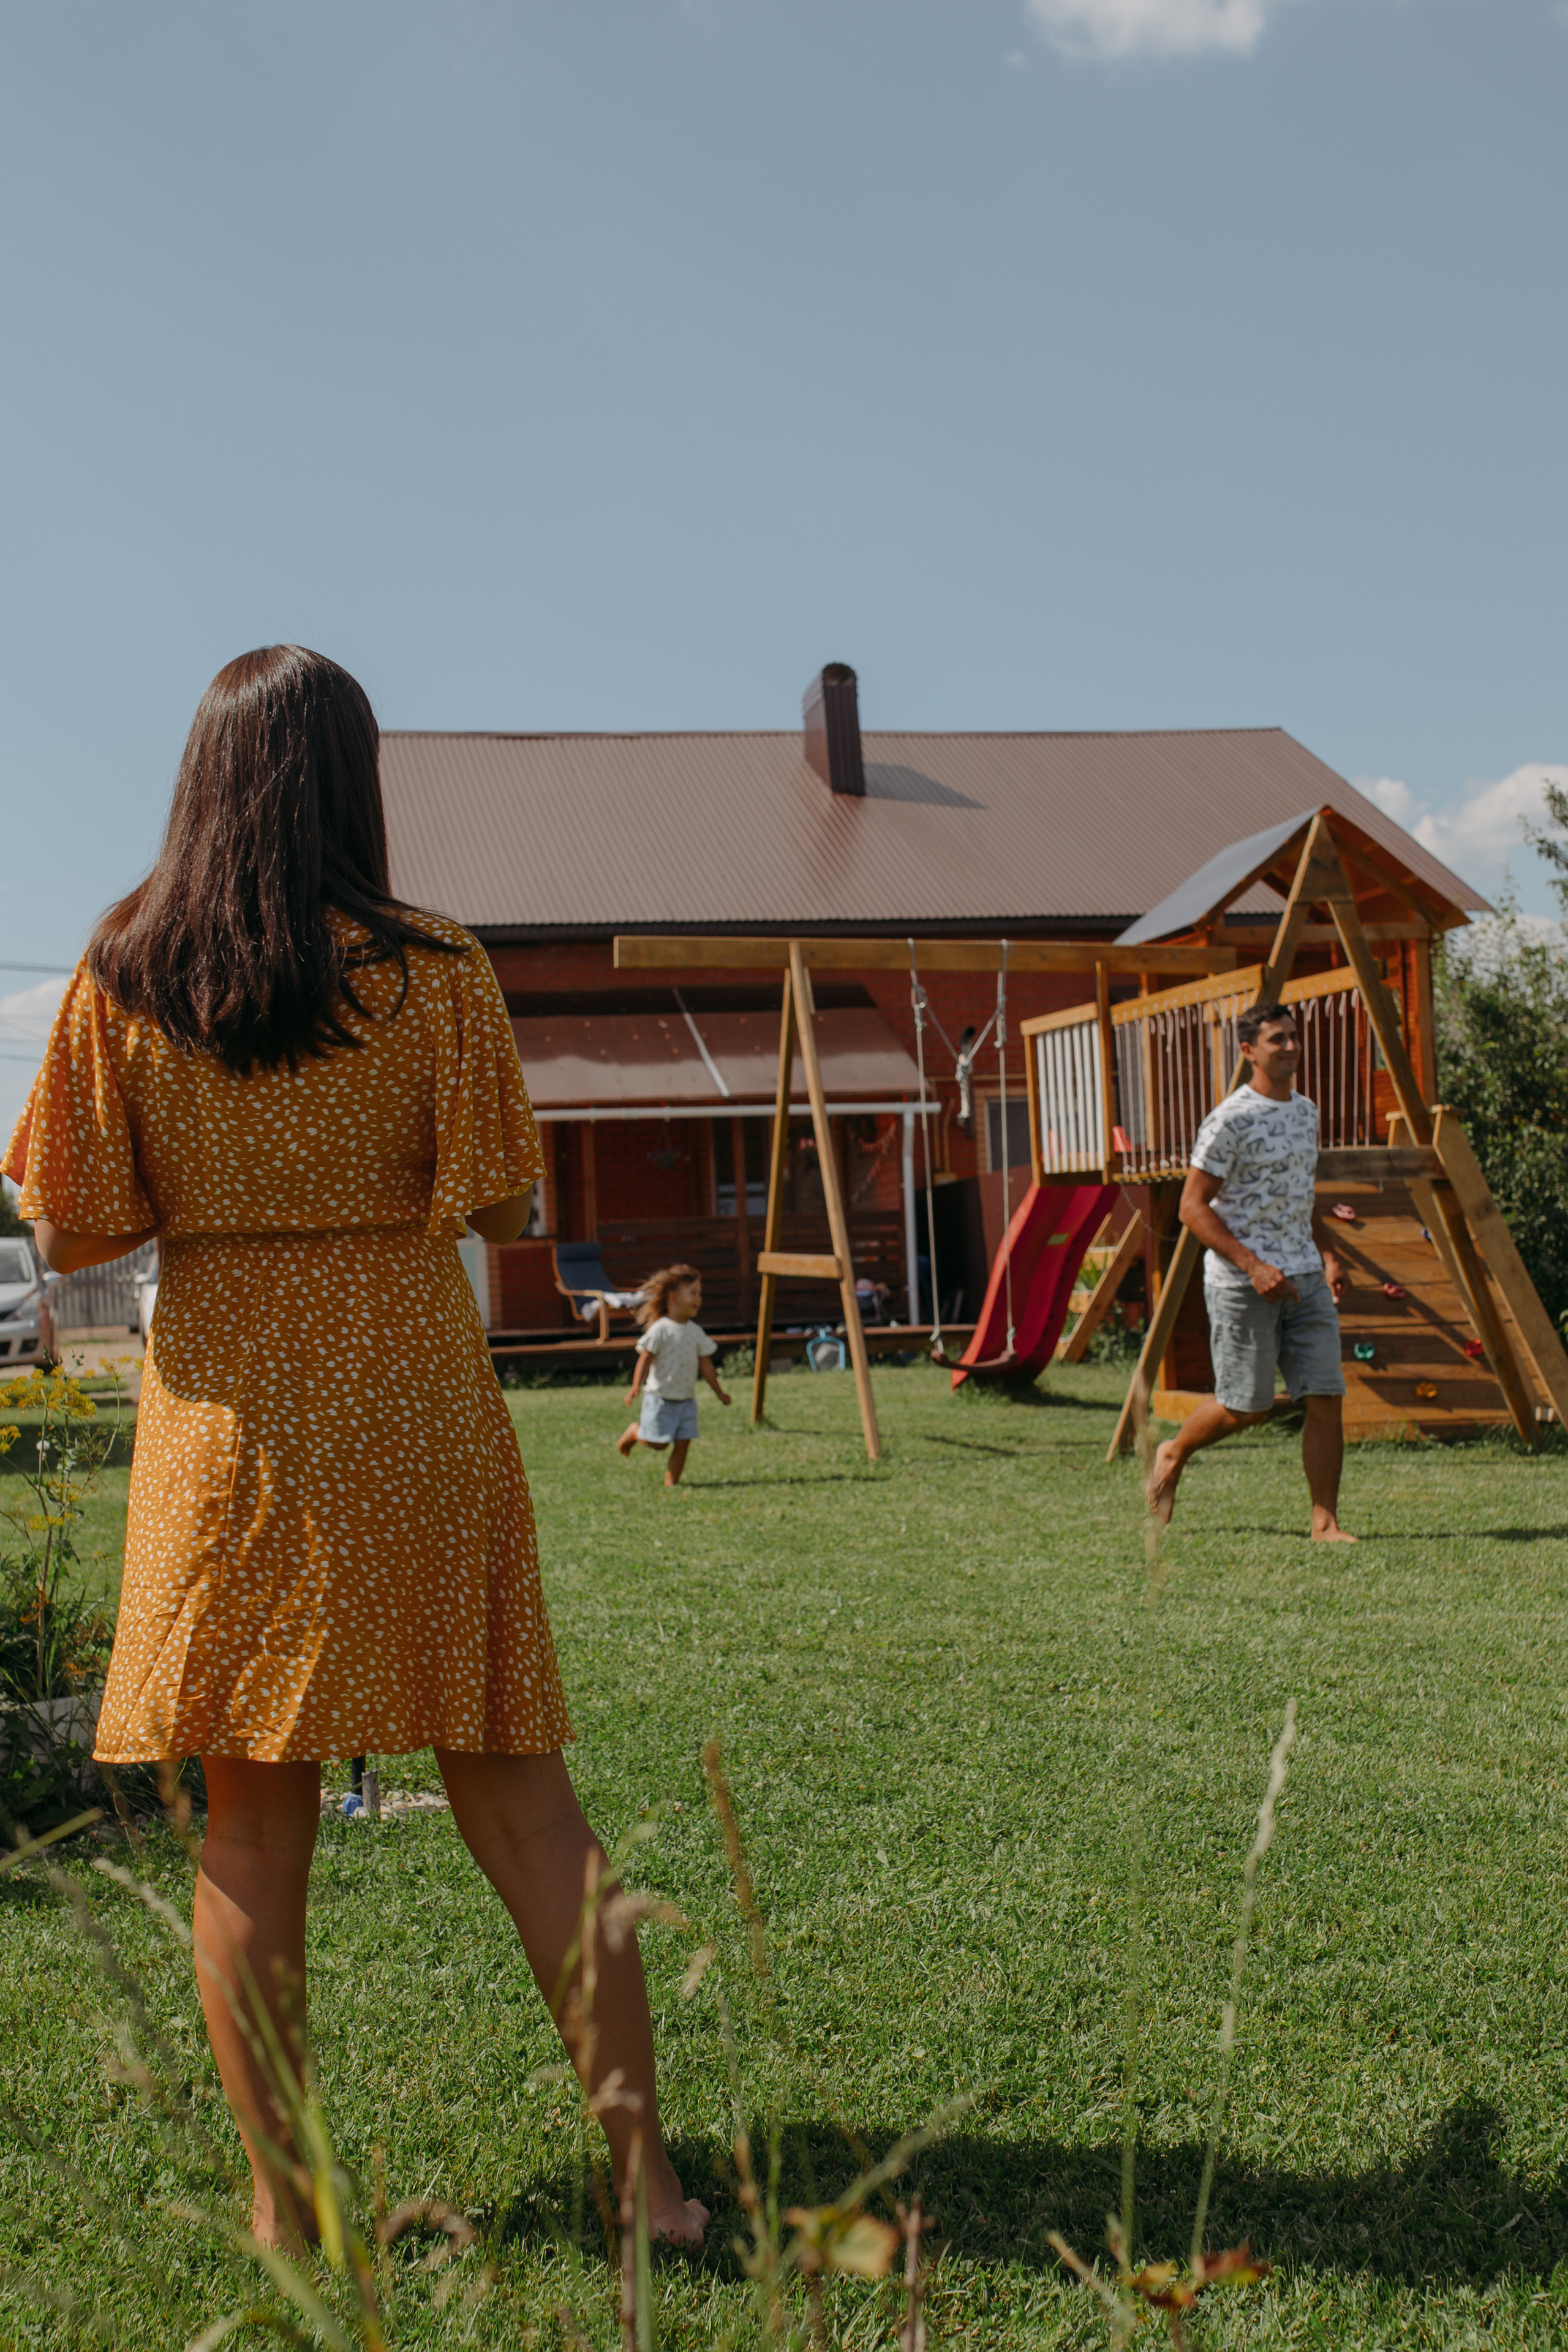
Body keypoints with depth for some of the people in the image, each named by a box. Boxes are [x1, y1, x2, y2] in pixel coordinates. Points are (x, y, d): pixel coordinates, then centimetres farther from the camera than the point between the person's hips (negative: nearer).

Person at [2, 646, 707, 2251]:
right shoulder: (433, 972, -7)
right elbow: (503, 1209, -4)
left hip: (225, 1412, 1)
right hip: (418, 1408, 0)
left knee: (252, 1819, 10)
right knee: (515, 1792, 8)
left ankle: (283, 2207, 19)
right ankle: (643, 2167, 14)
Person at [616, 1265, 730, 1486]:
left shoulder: (696, 1332, 6)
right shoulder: (660, 1329, -12)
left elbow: (705, 1364, 13)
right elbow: (645, 1359, -13)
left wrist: (719, 1392, 16)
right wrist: (636, 1386, -25)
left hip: (687, 1399, 5)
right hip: (661, 1398, -5)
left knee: (683, 1443, -1)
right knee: (658, 1443, -2)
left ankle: (671, 1482, 8)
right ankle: (634, 1433, 27)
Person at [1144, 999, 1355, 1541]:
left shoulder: (1306, 1111, 14)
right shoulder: (1230, 1121, -11)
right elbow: (1193, 1207, -12)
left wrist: (1329, 1256, 13)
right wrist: (1253, 1266, -20)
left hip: (1305, 1278, 7)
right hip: (1241, 1283, -6)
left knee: (1327, 1399, -2)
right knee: (1244, 1406, 2)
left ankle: (1326, 1524, 5)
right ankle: (1173, 1455, 31)